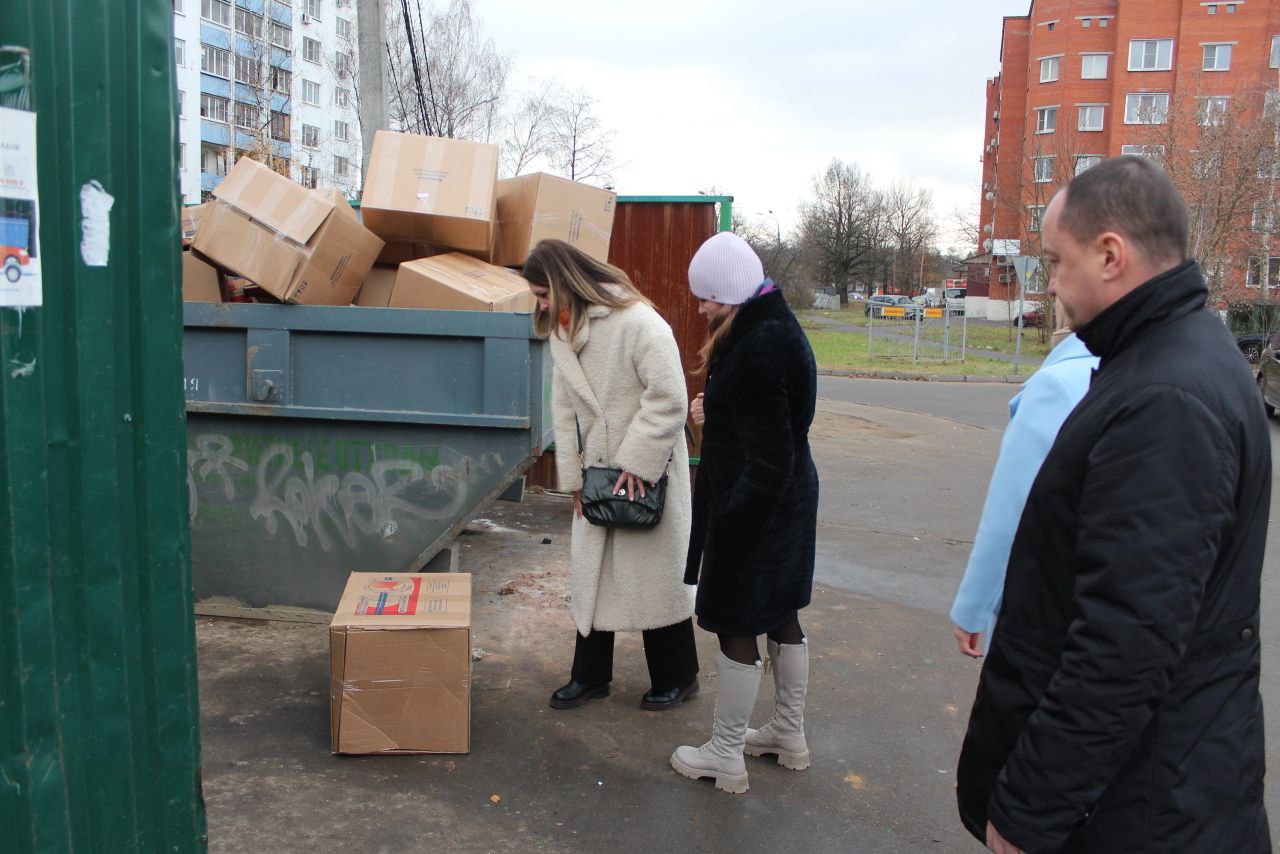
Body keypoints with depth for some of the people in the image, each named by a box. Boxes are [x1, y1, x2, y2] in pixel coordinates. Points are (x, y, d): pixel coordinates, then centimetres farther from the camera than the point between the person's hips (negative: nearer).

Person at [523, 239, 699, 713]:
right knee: (591, 571, 12)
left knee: (657, 572, 5)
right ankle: (590, 674, 27)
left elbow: (669, 398, -22)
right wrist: (573, 476, 4)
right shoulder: (561, 332, 5)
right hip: (598, 470, 7)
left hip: (646, 470, -7)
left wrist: (637, 461, -20)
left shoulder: (637, 321, -21)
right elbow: (565, 410, 9)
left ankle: (676, 677, 23)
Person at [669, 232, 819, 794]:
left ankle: (726, 757, 19)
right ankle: (790, 735, 37)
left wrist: (727, 524, -21)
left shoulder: (755, 351, -25)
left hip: (755, 506, -10)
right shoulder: (778, 327, 6)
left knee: (737, 628, 3)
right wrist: (716, 408, 5)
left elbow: (768, 459, -26)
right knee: (782, 618, 20)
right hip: (791, 498, 10)